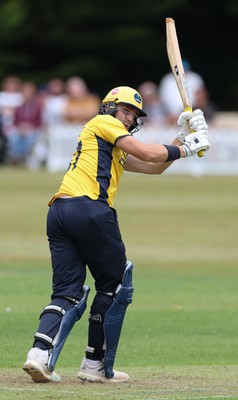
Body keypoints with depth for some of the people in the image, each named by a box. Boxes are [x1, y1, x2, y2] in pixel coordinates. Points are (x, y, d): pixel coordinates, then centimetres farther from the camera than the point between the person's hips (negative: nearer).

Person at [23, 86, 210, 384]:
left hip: (58, 214, 9)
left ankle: (40, 354, -21)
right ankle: (95, 365, 6)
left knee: (67, 293, 1)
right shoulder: (102, 123, 8)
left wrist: (183, 136, 27)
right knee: (114, 286, 5)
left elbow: (155, 167, 31)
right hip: (90, 210, -9)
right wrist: (186, 148, 14)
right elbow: (149, 154, 1)